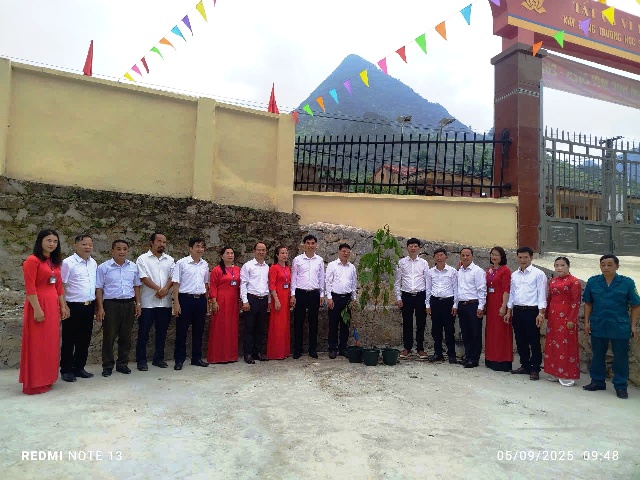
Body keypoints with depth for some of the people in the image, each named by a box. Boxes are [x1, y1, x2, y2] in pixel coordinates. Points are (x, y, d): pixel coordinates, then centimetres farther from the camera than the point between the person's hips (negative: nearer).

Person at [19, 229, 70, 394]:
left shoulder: (54, 262, 14)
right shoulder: (32, 260, -10)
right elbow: (29, 287, -16)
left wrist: (63, 306, 12)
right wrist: (37, 309, -20)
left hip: (53, 305, 8)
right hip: (39, 304, -8)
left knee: (50, 343, 12)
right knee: (37, 343, 0)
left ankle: (46, 379, 23)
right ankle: (34, 383, 9)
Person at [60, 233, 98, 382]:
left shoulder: (94, 263, 10)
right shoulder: (68, 263, -9)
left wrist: (96, 305, 14)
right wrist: (64, 306, -15)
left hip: (89, 307, 6)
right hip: (73, 307, -6)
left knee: (84, 340, 13)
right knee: (69, 340, 5)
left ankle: (79, 367, 25)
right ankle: (66, 370, 16)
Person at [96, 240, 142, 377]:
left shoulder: (133, 267, 8)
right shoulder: (104, 267, -3)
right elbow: (99, 288, -4)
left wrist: (138, 304, 10)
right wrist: (100, 308, -9)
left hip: (129, 304, 4)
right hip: (111, 304, -3)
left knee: (126, 336, 10)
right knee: (109, 336, 3)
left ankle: (122, 364, 22)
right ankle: (107, 366, 15)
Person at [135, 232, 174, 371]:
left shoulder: (170, 260, 12)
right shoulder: (143, 259, 1)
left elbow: (172, 277, 4)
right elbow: (144, 278, -9)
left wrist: (165, 289, -13)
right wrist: (158, 289, -15)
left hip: (165, 302, 4)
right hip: (148, 302, -4)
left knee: (162, 332, 10)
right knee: (143, 333, 2)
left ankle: (158, 358, 21)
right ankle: (141, 360, 12)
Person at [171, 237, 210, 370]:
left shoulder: (205, 264, 9)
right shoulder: (182, 263, -5)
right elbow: (176, 283, -6)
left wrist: (207, 302, 15)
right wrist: (176, 303, -11)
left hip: (201, 300, 5)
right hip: (185, 299, -5)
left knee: (198, 331, 12)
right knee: (181, 331, 3)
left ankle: (197, 358, 23)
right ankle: (179, 360, 14)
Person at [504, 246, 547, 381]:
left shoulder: (538, 274, -4)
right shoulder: (514, 275, 12)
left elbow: (541, 295, -8)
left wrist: (541, 313, -14)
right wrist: (509, 312, 13)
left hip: (532, 311, -5)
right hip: (517, 311, 6)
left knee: (534, 342, 0)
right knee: (520, 341, 12)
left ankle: (535, 369, 11)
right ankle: (525, 366, 25)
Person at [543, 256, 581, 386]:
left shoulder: (574, 281, -8)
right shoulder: (552, 281, 11)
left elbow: (576, 302, -11)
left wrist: (572, 319, -15)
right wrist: (546, 315, 11)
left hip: (566, 317, -6)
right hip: (553, 316, 6)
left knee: (566, 344, -1)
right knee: (552, 343, 10)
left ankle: (567, 375, 8)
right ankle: (555, 372, 21)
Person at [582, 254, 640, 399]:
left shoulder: (627, 282, -6)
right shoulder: (592, 282, -1)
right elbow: (588, 303, 6)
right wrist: (586, 322, 2)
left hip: (620, 327, -2)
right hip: (598, 326, 2)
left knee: (620, 357, 8)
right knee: (597, 355, 14)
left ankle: (621, 386, 21)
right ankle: (597, 381, 29)